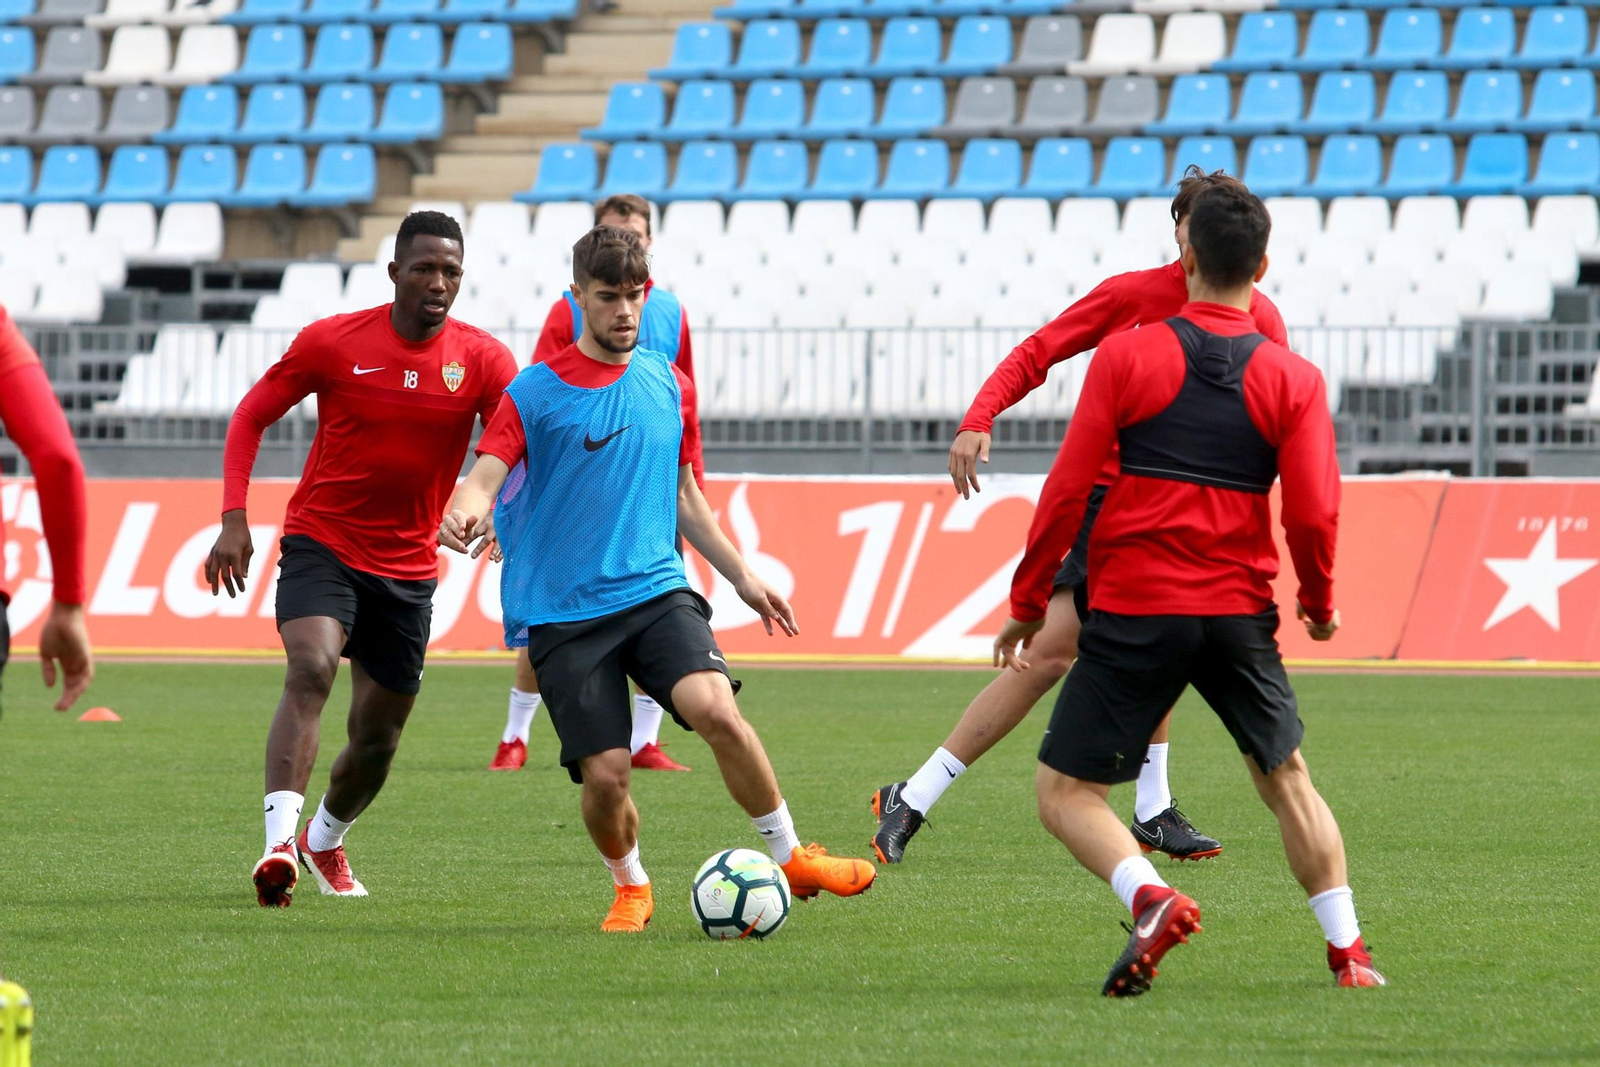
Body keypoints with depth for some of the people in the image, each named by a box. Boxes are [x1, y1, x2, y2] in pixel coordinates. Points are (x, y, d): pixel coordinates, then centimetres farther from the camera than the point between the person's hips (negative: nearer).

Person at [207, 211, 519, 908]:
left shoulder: (483, 361, -6)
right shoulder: (332, 342, -8)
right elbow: (252, 415, 2)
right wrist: (234, 520, -7)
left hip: (407, 568, 3)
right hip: (320, 543, -3)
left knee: (378, 738, 11)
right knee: (311, 669, -30)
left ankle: (324, 840, 40)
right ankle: (280, 840, -38)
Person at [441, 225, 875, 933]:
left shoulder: (668, 384, 12)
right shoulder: (537, 391, -2)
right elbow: (486, 472, -15)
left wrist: (742, 578, 23)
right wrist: (465, 512, -38)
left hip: (656, 590, 2)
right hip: (564, 609, -2)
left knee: (715, 709, -25)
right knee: (605, 773, -10)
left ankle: (791, 859, -8)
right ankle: (631, 887, 21)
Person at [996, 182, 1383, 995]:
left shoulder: (1127, 355, -4)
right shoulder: (1292, 379, 0)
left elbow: (1067, 489, -5)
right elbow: (1313, 515, -5)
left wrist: (1028, 602, 5)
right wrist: (1319, 603, 14)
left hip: (1133, 613, -2)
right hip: (1240, 613, 2)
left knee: (1065, 791, 4)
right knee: (1286, 780, 21)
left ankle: (1150, 897, -21)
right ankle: (1347, 950, 15)